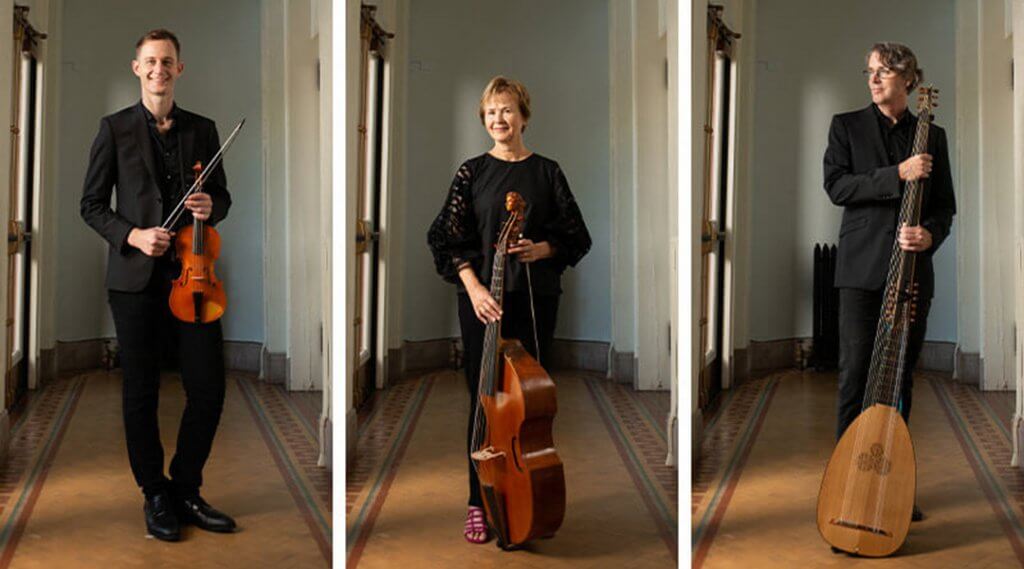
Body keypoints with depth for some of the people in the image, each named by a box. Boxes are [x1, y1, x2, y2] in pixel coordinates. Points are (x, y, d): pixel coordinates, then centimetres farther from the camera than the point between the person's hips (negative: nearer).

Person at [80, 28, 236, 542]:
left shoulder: (202, 129, 11)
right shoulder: (115, 129, 4)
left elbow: (221, 196, 17)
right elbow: (92, 205, 4)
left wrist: (212, 206, -6)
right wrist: (131, 235, -12)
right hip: (136, 280, -2)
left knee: (209, 390, 1)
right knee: (141, 395, 6)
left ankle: (185, 490, 20)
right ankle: (155, 496, 22)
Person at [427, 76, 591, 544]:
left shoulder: (547, 171, 6)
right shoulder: (472, 171, 5)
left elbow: (576, 237, 8)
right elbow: (449, 239, 0)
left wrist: (542, 249, -12)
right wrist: (474, 288, -12)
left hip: (535, 298, 1)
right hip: (482, 298, -1)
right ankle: (480, 501, 11)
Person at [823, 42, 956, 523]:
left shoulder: (932, 135, 14)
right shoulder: (847, 126, 8)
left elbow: (944, 205, 12)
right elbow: (836, 186, -6)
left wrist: (930, 234, -10)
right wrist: (897, 175, -15)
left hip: (913, 268, 3)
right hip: (862, 267, -2)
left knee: (901, 375, 6)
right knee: (855, 372, -5)